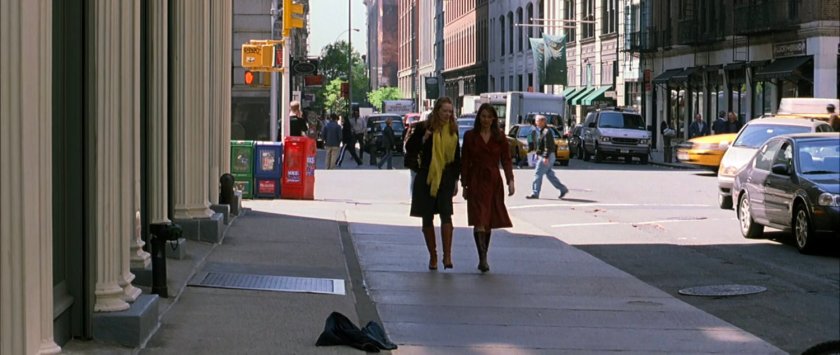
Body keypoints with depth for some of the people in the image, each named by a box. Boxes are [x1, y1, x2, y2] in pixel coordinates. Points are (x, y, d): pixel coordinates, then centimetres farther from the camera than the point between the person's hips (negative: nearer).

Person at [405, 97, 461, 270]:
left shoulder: (453, 130, 8)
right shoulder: (424, 128, -2)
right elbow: (409, 148, 1)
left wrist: (456, 180, 13)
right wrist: (423, 140, -16)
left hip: (446, 179, 1)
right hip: (426, 178, -1)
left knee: (446, 214, -15)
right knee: (427, 218, 6)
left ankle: (447, 255, -18)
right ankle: (433, 256, 17)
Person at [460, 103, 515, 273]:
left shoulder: (500, 137, 5)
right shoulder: (470, 136, 2)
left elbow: (506, 160, 4)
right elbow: (465, 162, 4)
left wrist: (510, 181, -8)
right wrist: (465, 185, 2)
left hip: (494, 182, 2)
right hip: (476, 181, -2)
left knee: (489, 222, 9)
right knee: (479, 221, -14)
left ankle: (483, 258, 19)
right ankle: (483, 259, -19)